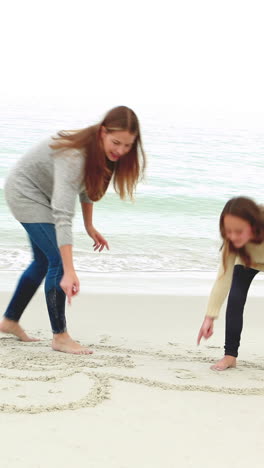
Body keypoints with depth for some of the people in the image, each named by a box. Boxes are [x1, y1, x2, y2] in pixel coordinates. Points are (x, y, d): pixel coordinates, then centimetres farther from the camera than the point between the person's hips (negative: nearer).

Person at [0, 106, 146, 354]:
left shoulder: (100, 151, -14)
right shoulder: (74, 155, -40)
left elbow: (87, 185, 7)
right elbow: (62, 215, -47)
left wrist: (89, 227, 8)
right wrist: (69, 272, -52)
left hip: (43, 193, 9)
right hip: (25, 191, -9)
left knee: (44, 261, 19)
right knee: (58, 261, -16)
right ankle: (60, 336, -4)